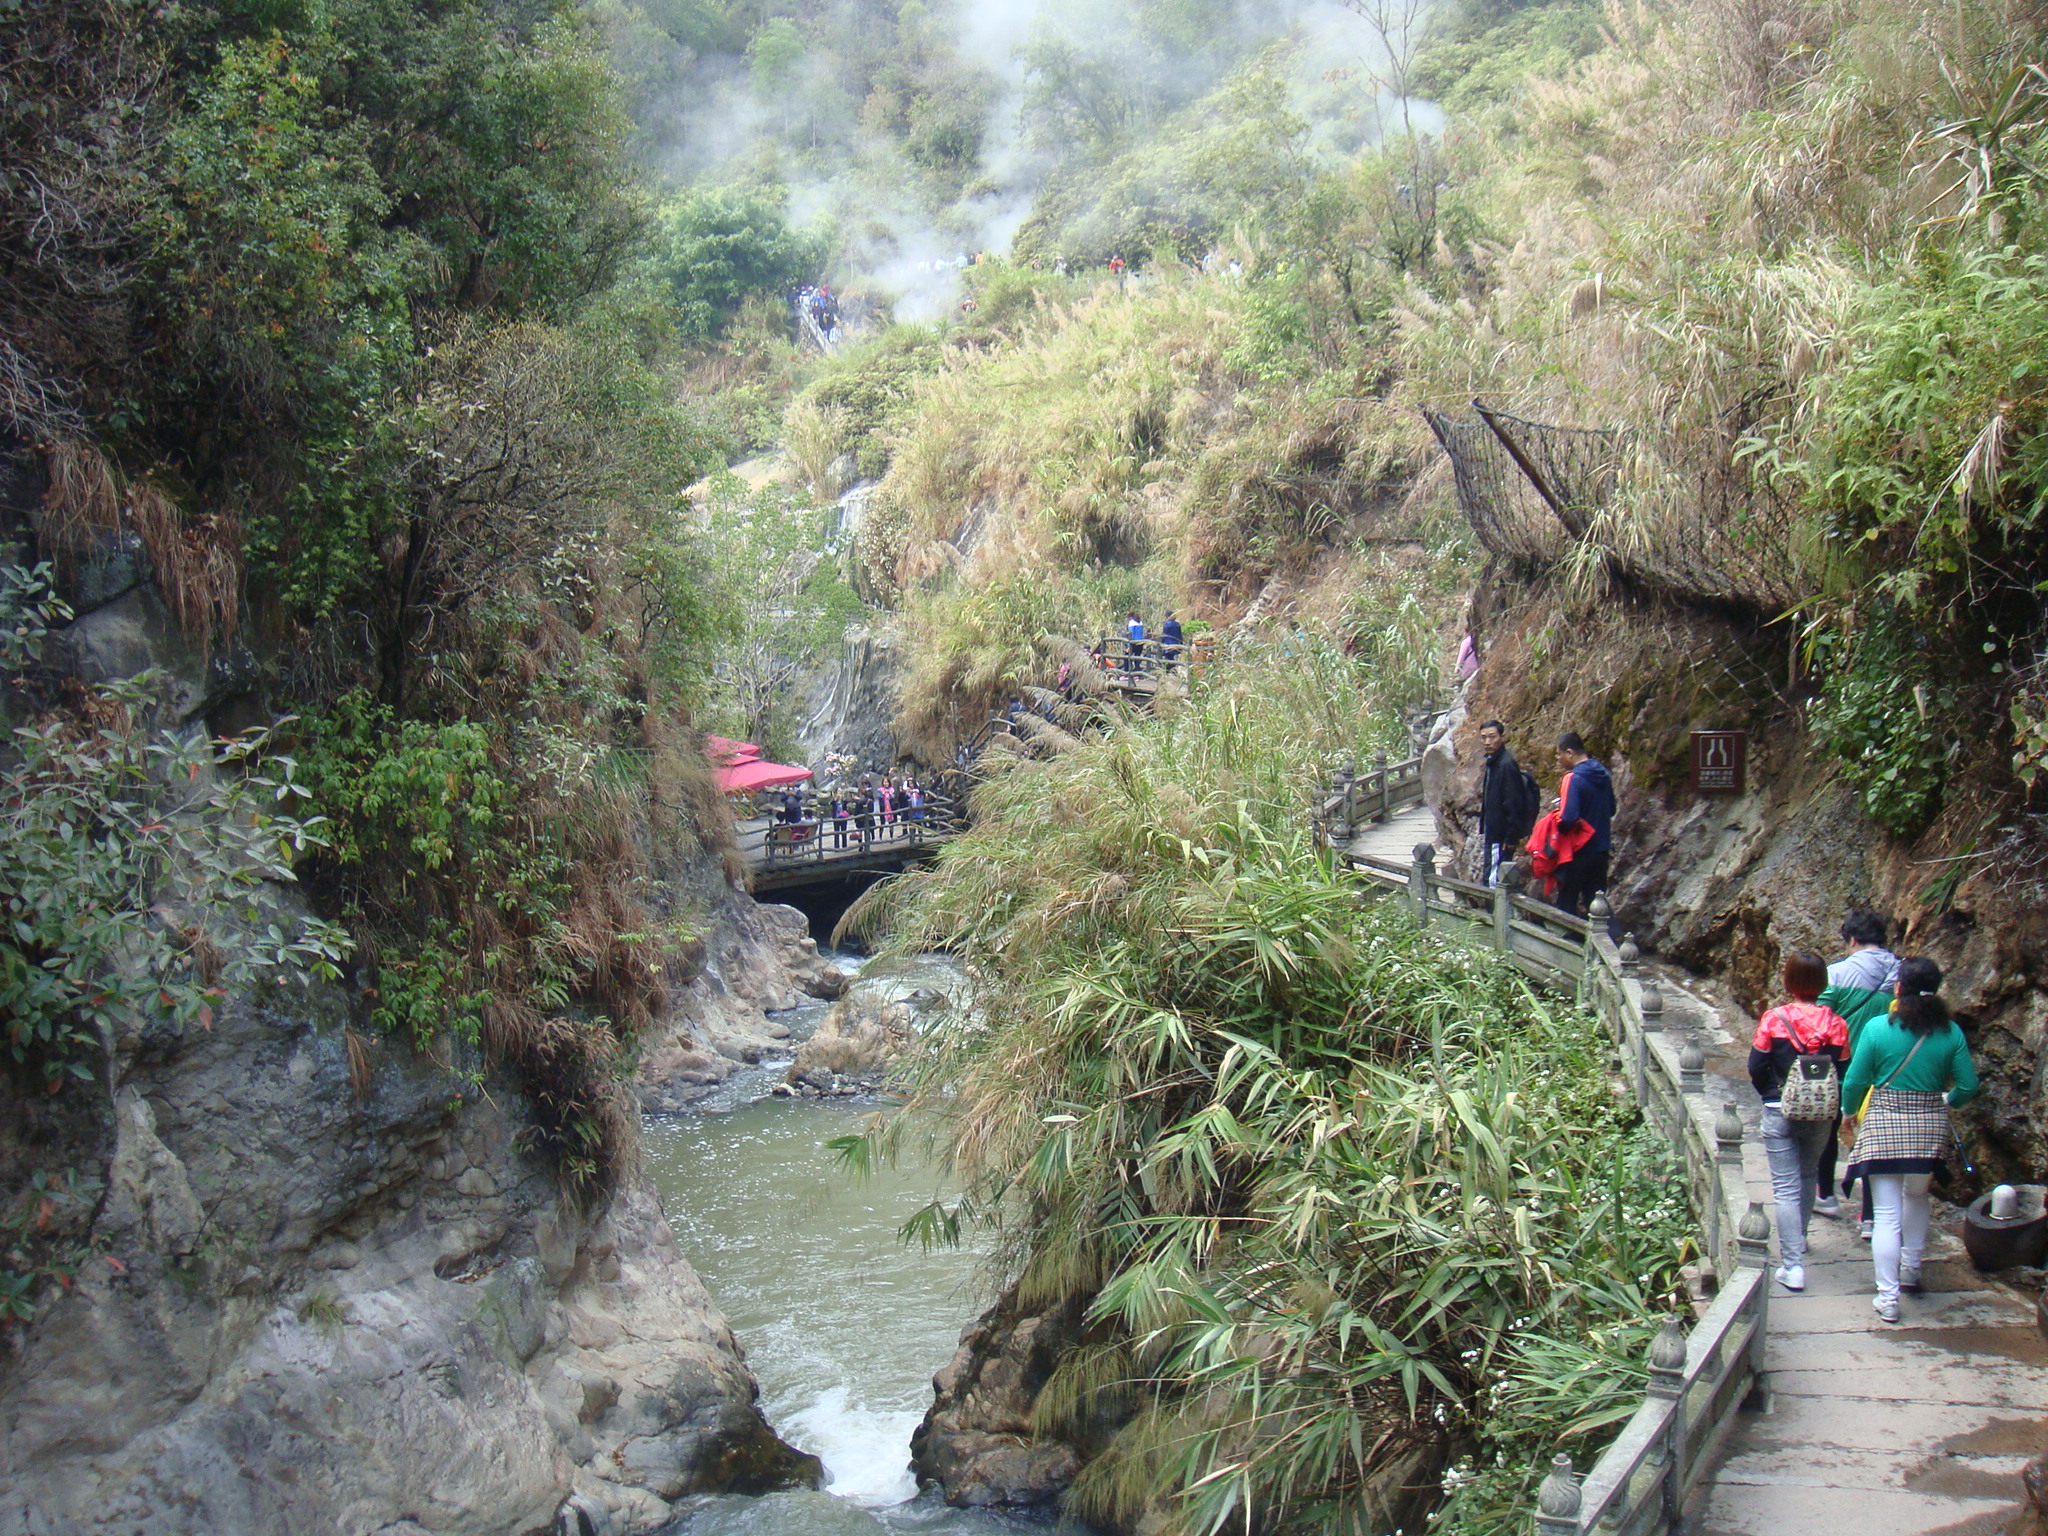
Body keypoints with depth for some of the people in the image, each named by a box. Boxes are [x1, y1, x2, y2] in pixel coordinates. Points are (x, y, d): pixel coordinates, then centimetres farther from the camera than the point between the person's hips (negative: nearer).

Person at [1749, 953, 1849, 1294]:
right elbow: (1843, 1071, 0)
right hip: (1821, 1115, 3)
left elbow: (1756, 1067, -8)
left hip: (1781, 1113, -3)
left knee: (1787, 1188, -2)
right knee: (1808, 1177, 25)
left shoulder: (1774, 1020, -13)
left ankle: (1792, 1265, -8)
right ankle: (1799, 1238, 43)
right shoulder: (1836, 1024, -6)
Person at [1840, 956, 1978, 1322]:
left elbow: (1855, 1081, -5)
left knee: (1887, 1214, 1)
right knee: (1917, 1197, 28)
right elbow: (1967, 1086, 0)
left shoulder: (1878, 1028, -10)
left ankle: (1888, 1298, 1)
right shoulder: (1950, 1032, -4)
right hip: (1930, 1127, 3)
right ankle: (1911, 1270, 39)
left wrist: (1849, 1113, 14)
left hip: (1884, 1127, -3)